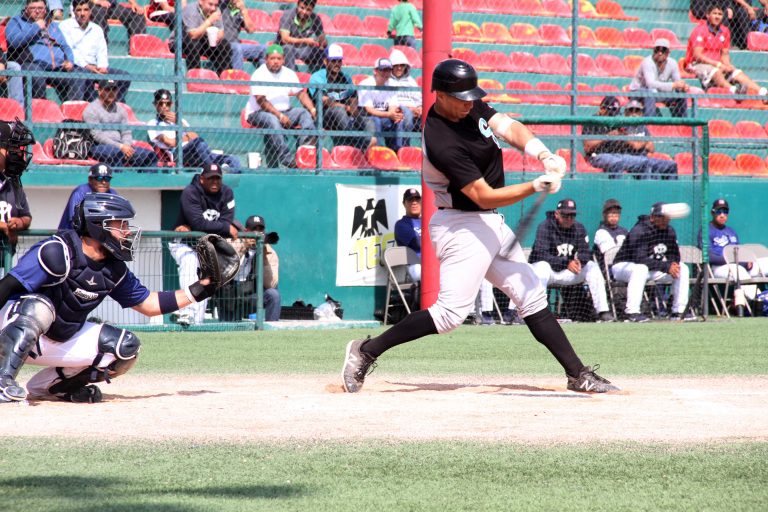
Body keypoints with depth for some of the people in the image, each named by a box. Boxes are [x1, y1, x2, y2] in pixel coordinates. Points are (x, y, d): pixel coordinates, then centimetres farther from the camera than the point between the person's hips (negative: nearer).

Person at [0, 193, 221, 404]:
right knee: (39, 307, -39)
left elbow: (148, 304, 12)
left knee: (127, 348, 0)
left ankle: (50, 384, 8)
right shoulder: (57, 252, -23)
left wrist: (196, 291, 5)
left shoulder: (114, 269, 1)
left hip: (65, 339, 8)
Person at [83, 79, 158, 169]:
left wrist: (126, 146, -8)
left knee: (151, 155, -12)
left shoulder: (120, 109, 22)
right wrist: (121, 147, -17)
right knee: (117, 153, -40)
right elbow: (97, 135, -10)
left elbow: (126, 133, 17)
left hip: (119, 146, 7)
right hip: (99, 147, -7)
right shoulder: (91, 109, 0)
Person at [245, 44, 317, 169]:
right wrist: (279, 116, -27)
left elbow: (301, 93, 5)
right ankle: (288, 161, -43)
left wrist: (312, 109, -14)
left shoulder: (289, 74, 9)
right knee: (272, 120, -37)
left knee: (306, 113, -15)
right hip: (258, 113, -6)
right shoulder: (259, 75, -10)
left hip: (284, 112, 6)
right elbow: (261, 101, -19)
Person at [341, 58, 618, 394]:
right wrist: (536, 187, -29)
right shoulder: (441, 142, -25)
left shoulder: (471, 107, 2)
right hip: (462, 227, -10)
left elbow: (508, 127, -5)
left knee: (531, 295, 10)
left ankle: (578, 374, 14)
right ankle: (367, 351, -6)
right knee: (452, 311, -15)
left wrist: (543, 155, -23)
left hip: (489, 224, 10)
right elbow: (484, 196, -24)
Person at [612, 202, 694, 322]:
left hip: (653, 268, 8)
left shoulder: (670, 231, 0)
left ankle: (679, 311, -3)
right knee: (640, 269, -41)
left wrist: (673, 264, -20)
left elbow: (674, 256, 6)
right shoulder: (639, 231, -25)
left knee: (682, 268, -2)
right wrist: (666, 267, -36)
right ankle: (632, 312, -40)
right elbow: (640, 259, -32)